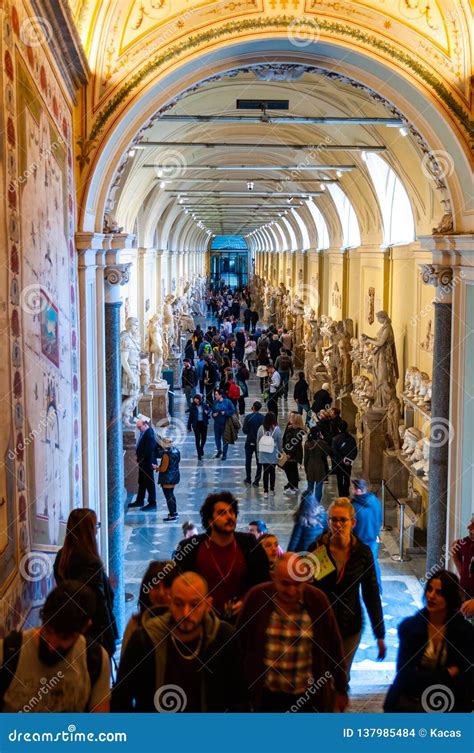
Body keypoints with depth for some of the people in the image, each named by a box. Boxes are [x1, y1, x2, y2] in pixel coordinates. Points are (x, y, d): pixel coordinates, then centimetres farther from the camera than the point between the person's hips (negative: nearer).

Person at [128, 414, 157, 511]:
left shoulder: (149, 434, -23)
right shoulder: (143, 432, 5)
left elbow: (148, 450, -25)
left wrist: (140, 459, -16)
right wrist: (139, 458, 4)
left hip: (147, 462, -9)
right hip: (142, 462, 9)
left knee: (149, 483, 2)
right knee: (142, 482, 19)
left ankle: (152, 503, 12)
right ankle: (139, 501, 31)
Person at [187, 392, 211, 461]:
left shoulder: (204, 404, -6)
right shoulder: (193, 406, -9)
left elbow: (209, 409, 12)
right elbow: (190, 416, -5)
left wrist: (207, 412, -13)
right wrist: (189, 426, -5)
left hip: (204, 423, 2)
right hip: (196, 424, -2)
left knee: (204, 438, 12)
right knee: (197, 439, 1)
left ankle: (201, 449, 42)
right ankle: (199, 454, 9)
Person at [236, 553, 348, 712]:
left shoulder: (317, 600, -12)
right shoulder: (257, 597, -13)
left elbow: (333, 647, -2)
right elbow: (240, 643, -2)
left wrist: (340, 689, 4)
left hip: (308, 696, 0)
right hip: (267, 695, 0)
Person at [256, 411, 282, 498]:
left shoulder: (261, 428, -7)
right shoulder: (277, 429, -10)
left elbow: (258, 441, 0)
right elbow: (280, 443, -2)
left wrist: (258, 453, 11)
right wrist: (280, 452, 12)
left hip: (263, 455, 0)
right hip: (273, 455, 0)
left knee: (265, 472, 4)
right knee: (272, 472, 13)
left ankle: (265, 491, 2)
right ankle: (272, 489, 22)